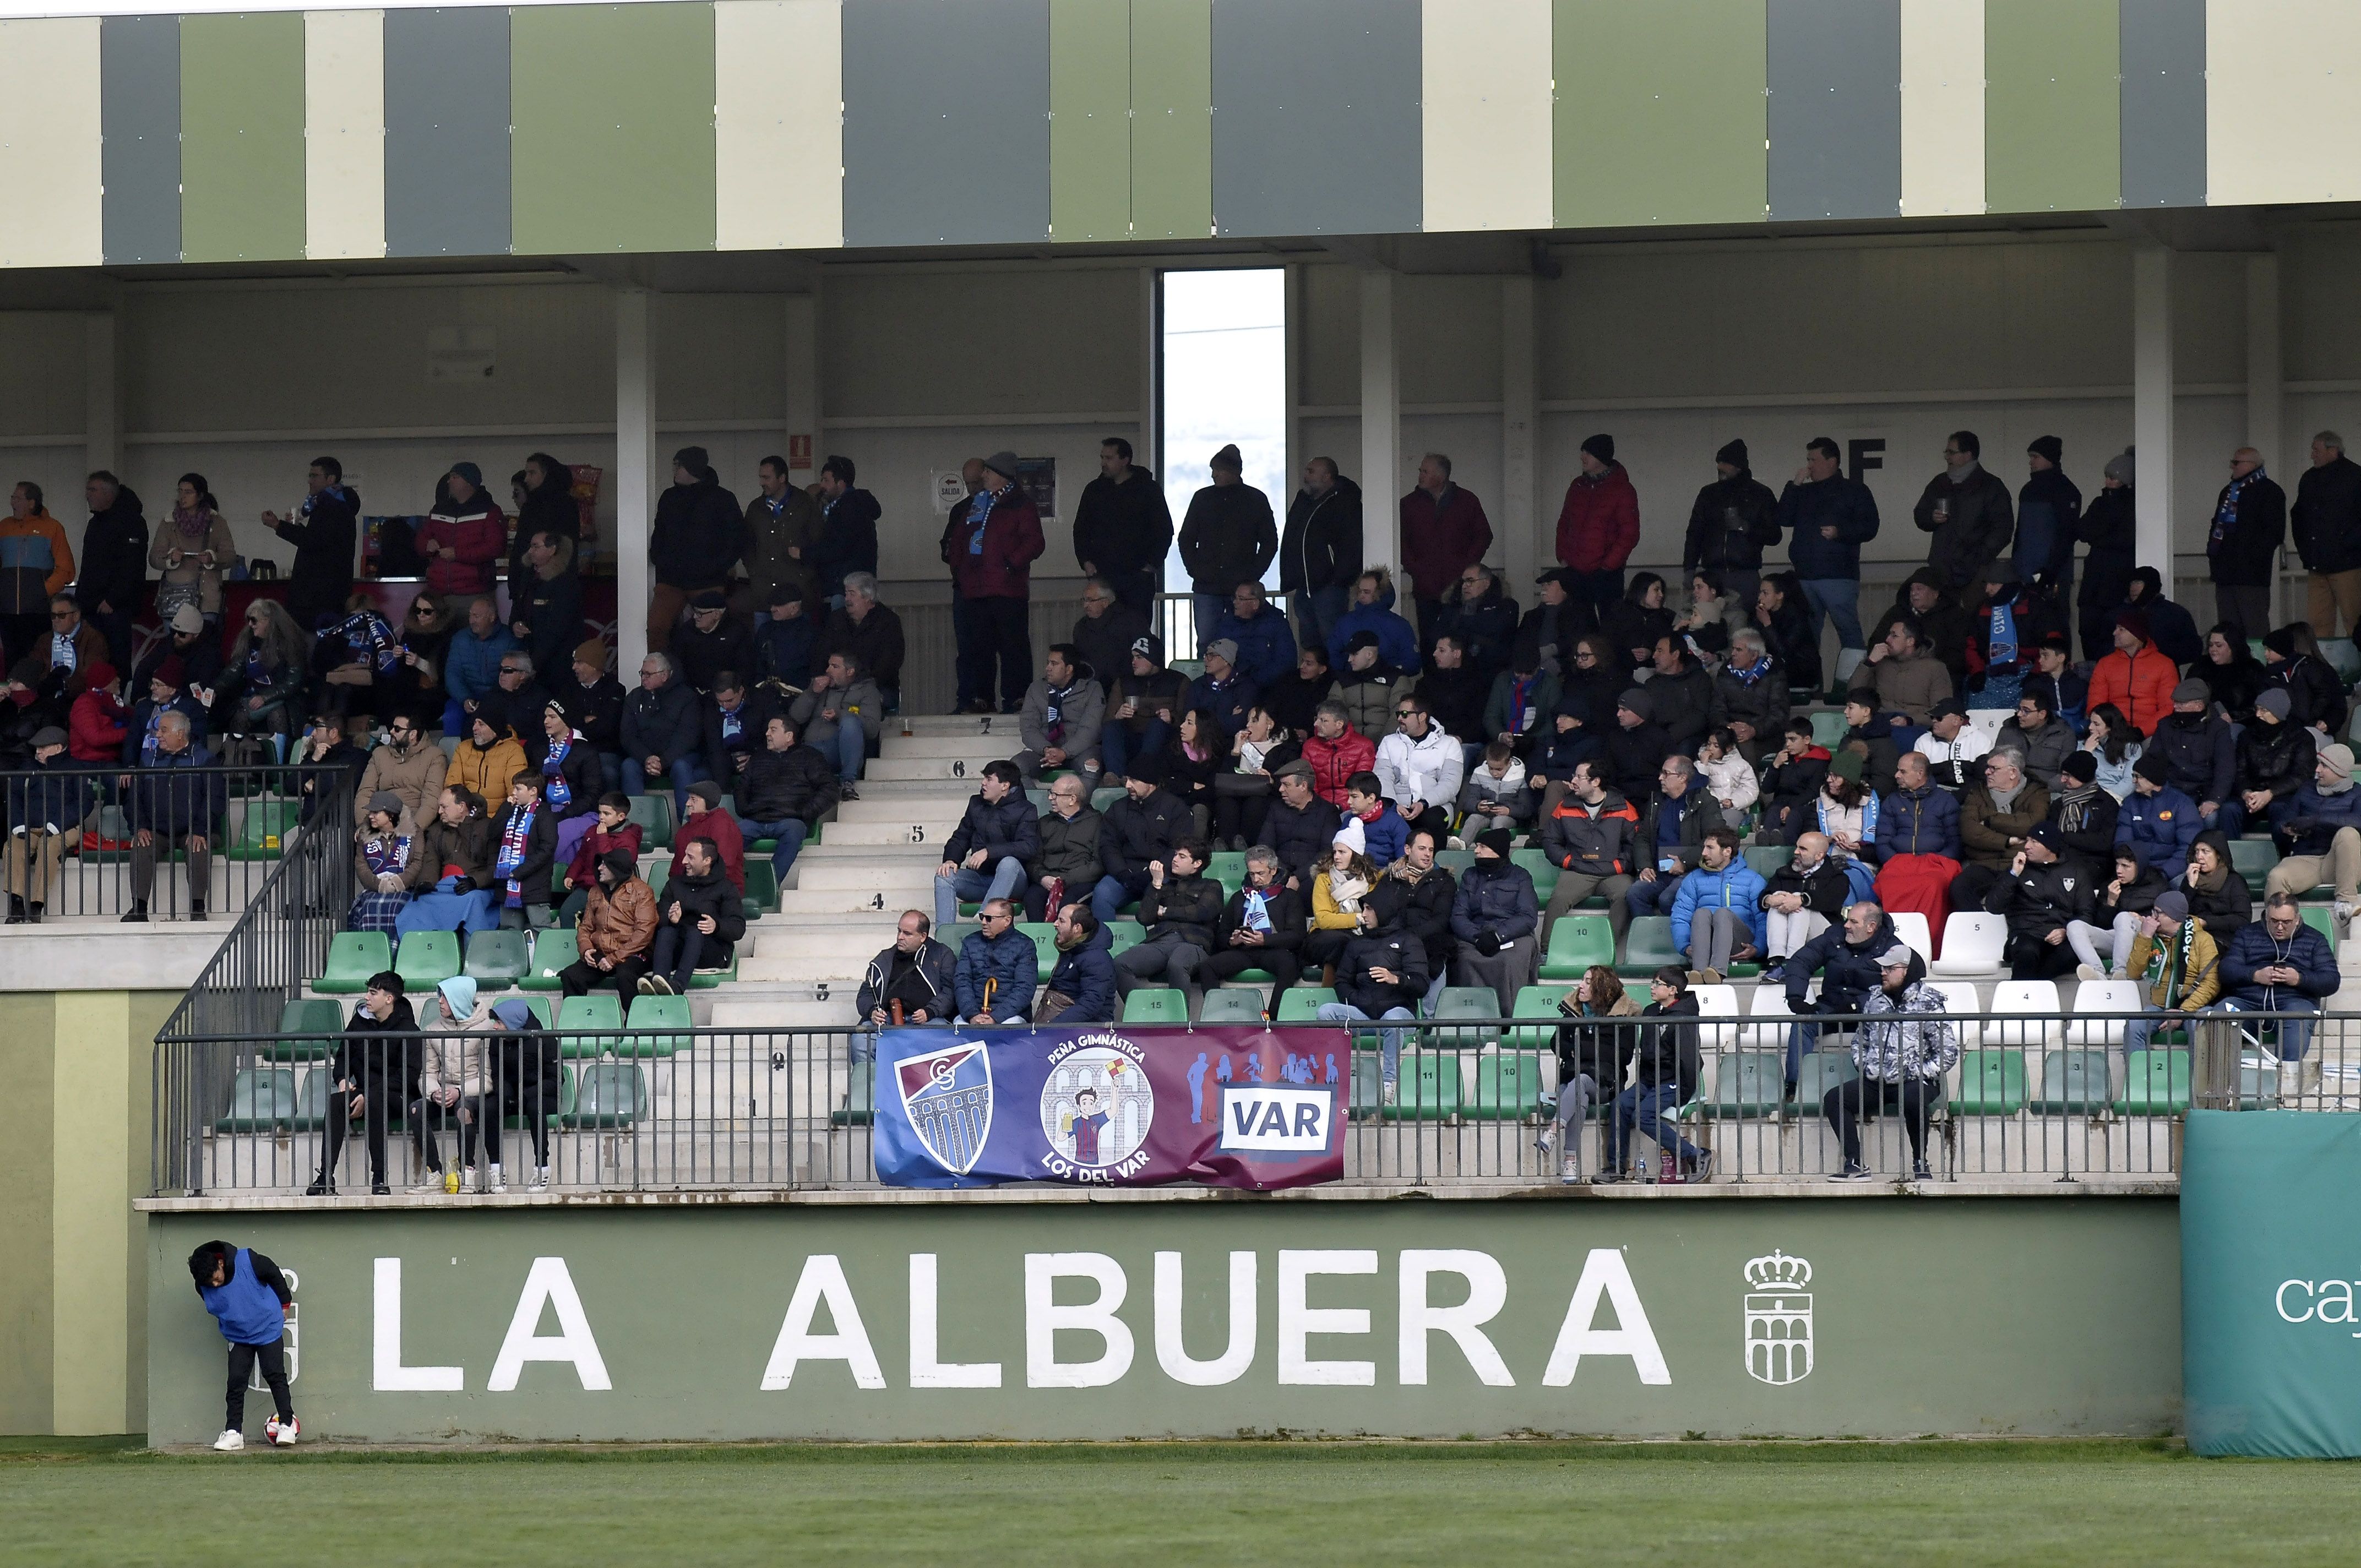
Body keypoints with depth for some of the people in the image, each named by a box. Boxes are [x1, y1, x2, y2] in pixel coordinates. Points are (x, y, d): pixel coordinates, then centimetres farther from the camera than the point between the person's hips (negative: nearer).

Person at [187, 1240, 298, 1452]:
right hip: (238, 1337, 3)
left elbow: (275, 1275, -6)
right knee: (236, 1382, -4)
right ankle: (233, 1432, -2)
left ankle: (287, 1426, 2)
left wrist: (285, 1303, 4)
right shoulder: (204, 1287, -15)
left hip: (268, 1329, -3)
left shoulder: (249, 1262, -25)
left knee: (275, 1376, -5)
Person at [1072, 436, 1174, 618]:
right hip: (1103, 575, 2)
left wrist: (1153, 564, -4)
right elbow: (1080, 531, 19)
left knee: (1139, 631, -5)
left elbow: (1165, 531, 5)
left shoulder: (1149, 489, 3)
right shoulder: (1094, 490, 12)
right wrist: (1086, 562, 5)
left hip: (1139, 576, -2)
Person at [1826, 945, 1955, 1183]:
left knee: (1912, 1099, -39)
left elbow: (1948, 1054, -6)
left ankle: (1920, 1163, -21)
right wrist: (1863, 1065, 7)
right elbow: (1860, 1038, 26)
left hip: (1914, 1081, -6)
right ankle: (1856, 1165, -15)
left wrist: (1918, 1074, -13)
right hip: (1875, 1082, 6)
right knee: (1833, 1099, -14)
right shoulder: (1875, 1000, 12)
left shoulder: (1929, 1004, -5)